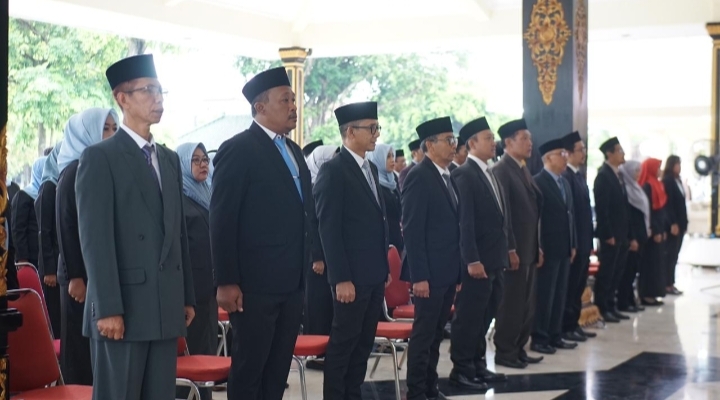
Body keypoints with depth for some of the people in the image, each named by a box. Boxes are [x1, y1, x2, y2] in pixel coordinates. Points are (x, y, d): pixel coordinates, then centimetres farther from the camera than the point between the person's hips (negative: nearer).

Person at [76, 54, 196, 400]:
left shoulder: (169, 159, 17)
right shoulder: (99, 158, -4)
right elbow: (95, 239, -11)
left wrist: (187, 296, 14)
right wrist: (108, 308, -17)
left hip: (166, 307, 6)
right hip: (123, 307, -6)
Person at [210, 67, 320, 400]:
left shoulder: (293, 150, 15)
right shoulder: (238, 149, -9)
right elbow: (222, 220, -13)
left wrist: (315, 254, 11)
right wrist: (226, 282, -17)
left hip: (292, 282, 8)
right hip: (255, 283, -7)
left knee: (279, 368, 12)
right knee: (249, 368, 0)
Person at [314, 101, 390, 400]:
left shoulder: (371, 169, 15)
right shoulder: (333, 170, -11)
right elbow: (329, 229, -16)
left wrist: (385, 267, 15)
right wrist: (341, 278, -19)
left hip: (374, 274, 8)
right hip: (352, 276, -8)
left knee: (364, 341, 12)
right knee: (344, 341, 0)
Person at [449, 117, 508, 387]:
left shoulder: (490, 174, 16)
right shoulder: (464, 175, -12)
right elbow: (465, 221, -18)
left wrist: (503, 254, 15)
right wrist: (472, 260, -22)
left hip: (494, 260, 9)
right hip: (477, 261, -9)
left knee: (484, 317, 14)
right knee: (468, 317, -1)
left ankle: (477, 365, 22)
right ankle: (461, 368, 8)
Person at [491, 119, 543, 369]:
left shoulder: (524, 170, 15)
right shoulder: (501, 171, -12)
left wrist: (538, 247, 15)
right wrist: (510, 250, -19)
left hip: (529, 249, 9)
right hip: (514, 251, -9)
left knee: (527, 303, 12)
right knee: (511, 303, -2)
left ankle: (518, 348, 21)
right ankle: (504, 352, 7)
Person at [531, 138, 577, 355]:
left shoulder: (564, 182, 16)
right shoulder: (538, 182, -11)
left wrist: (573, 244, 14)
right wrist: (538, 248, -18)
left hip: (564, 249, 8)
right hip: (548, 249, -8)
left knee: (560, 294, 11)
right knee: (544, 295, -3)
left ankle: (555, 335, 18)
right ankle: (539, 338, 4)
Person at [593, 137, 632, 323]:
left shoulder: (618, 175, 15)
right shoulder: (603, 175, -12)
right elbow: (601, 208, -17)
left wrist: (629, 235, 13)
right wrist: (608, 234, -20)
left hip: (622, 234, 8)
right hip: (610, 234, -8)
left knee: (616, 273, 12)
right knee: (606, 272, -2)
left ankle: (611, 306, 19)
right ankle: (601, 309, 4)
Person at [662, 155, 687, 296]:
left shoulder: (677, 180, 17)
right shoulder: (667, 181, -10)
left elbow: (681, 203, 17)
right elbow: (668, 204, -16)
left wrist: (684, 223, 14)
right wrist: (673, 223, -20)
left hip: (679, 223, 9)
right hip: (672, 224, -9)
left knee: (674, 255, 9)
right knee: (670, 255, -5)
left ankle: (670, 283, 12)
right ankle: (668, 284, -2)